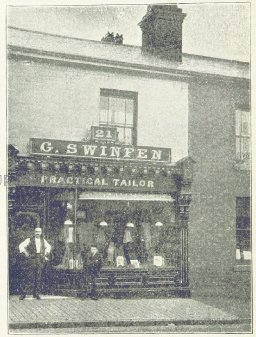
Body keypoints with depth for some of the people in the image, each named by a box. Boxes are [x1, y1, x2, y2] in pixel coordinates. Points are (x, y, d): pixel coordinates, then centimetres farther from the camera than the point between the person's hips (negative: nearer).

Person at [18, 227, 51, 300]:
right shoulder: (29, 240, 2)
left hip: (40, 260, 4)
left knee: (38, 278, 3)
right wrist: (25, 253, -8)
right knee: (28, 276, -9)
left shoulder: (43, 240, 15)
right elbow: (21, 246, -1)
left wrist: (46, 254, 19)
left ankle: (36, 294, 11)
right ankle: (23, 293, -2)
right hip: (31, 260, -4)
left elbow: (48, 247, 31)